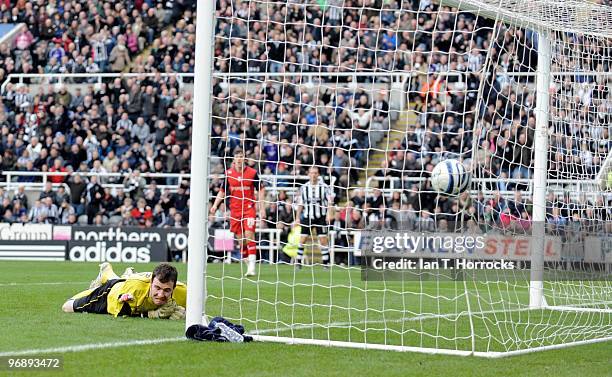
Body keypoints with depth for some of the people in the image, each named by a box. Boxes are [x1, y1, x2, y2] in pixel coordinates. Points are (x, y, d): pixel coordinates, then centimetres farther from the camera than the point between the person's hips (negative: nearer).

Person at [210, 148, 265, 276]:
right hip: (235, 209, 3)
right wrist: (215, 205, 2)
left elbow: (261, 190, 6)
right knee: (240, 239, 4)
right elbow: (222, 191, 15)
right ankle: (249, 265, 15)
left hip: (249, 208, -3)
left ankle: (252, 267, -18)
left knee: (249, 235, -16)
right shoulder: (228, 173, 5)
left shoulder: (252, 172, -2)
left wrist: (262, 209, 1)